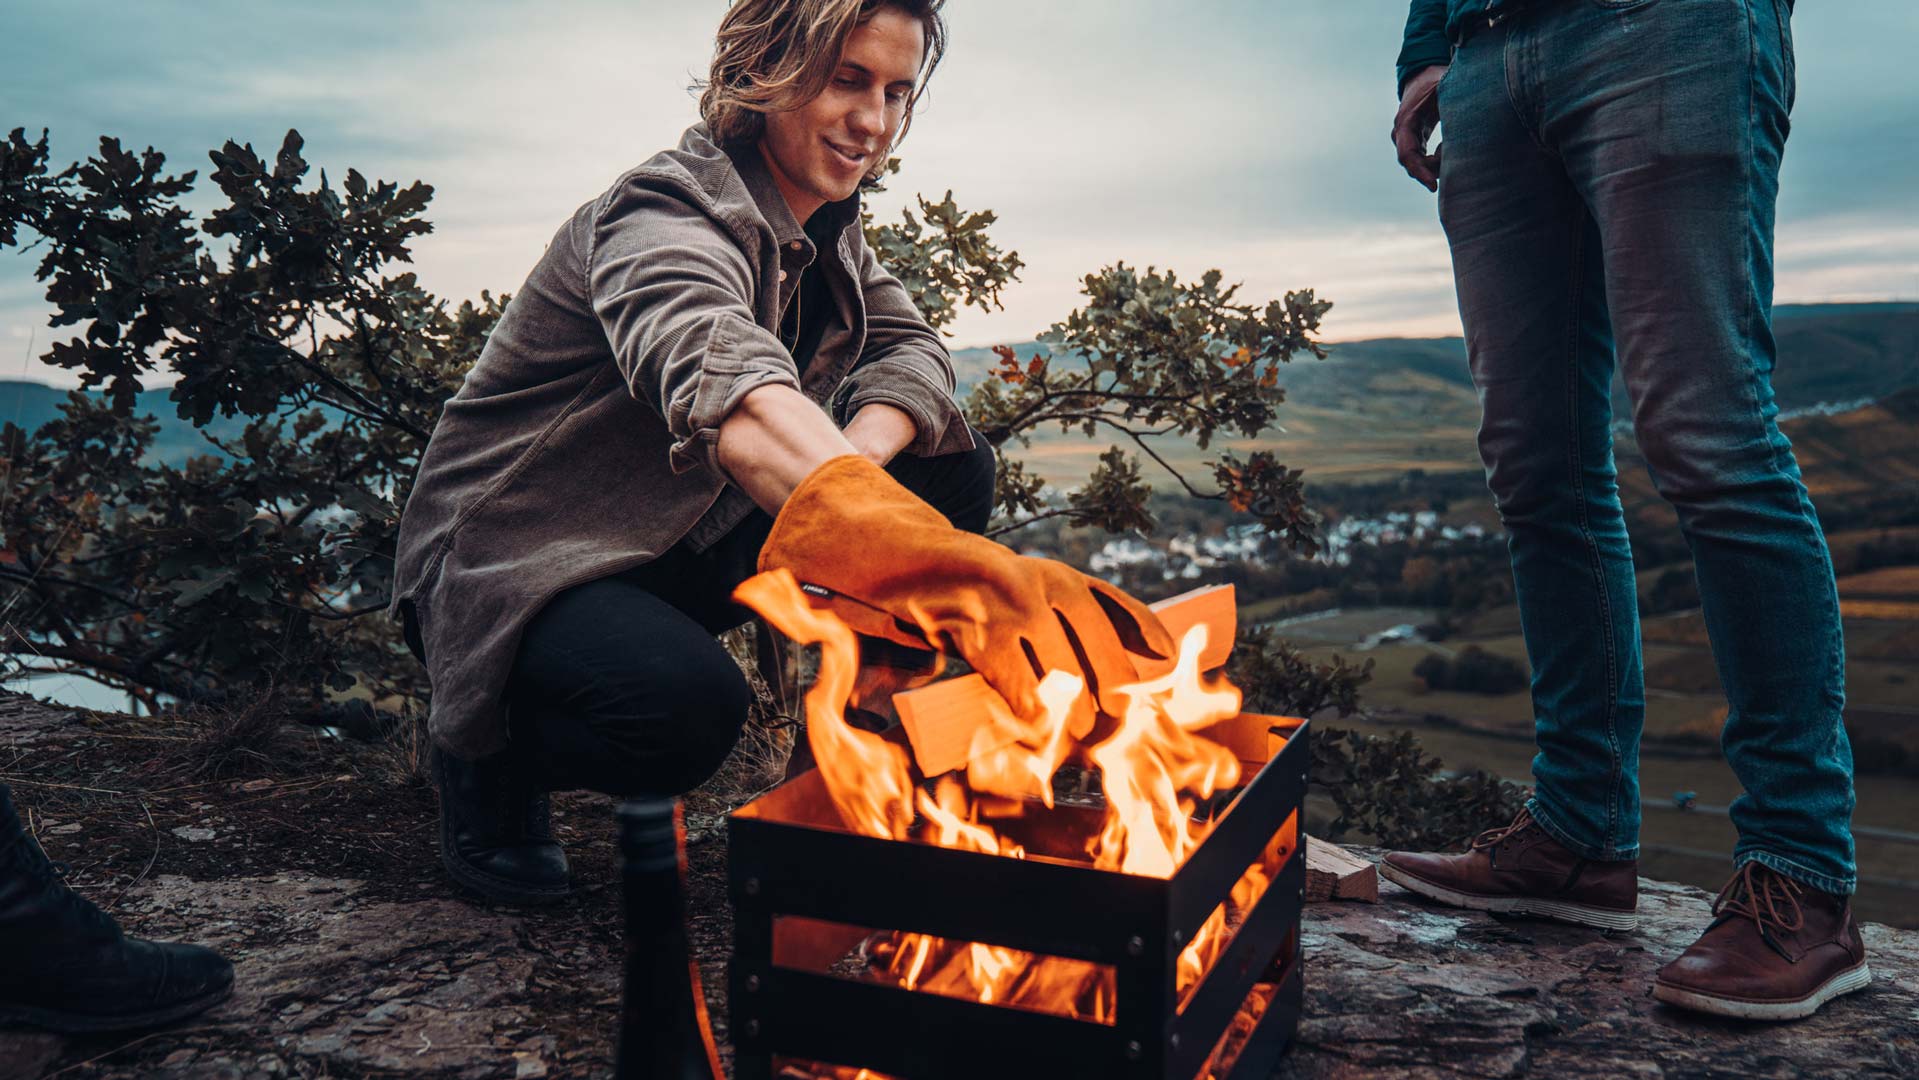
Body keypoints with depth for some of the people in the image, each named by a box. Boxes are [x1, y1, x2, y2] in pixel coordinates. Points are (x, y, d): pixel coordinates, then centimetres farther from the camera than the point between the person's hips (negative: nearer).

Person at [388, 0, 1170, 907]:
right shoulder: (666, 212, -25)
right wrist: (934, 564, -63)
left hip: (683, 545, 8)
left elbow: (909, 348, -2)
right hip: (515, 561, -7)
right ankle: (488, 755, -3)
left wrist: (850, 459, -28)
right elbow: (725, 390, -46)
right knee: (686, 705, -38)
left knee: (950, 470, -6)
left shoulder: (825, 228, 4)